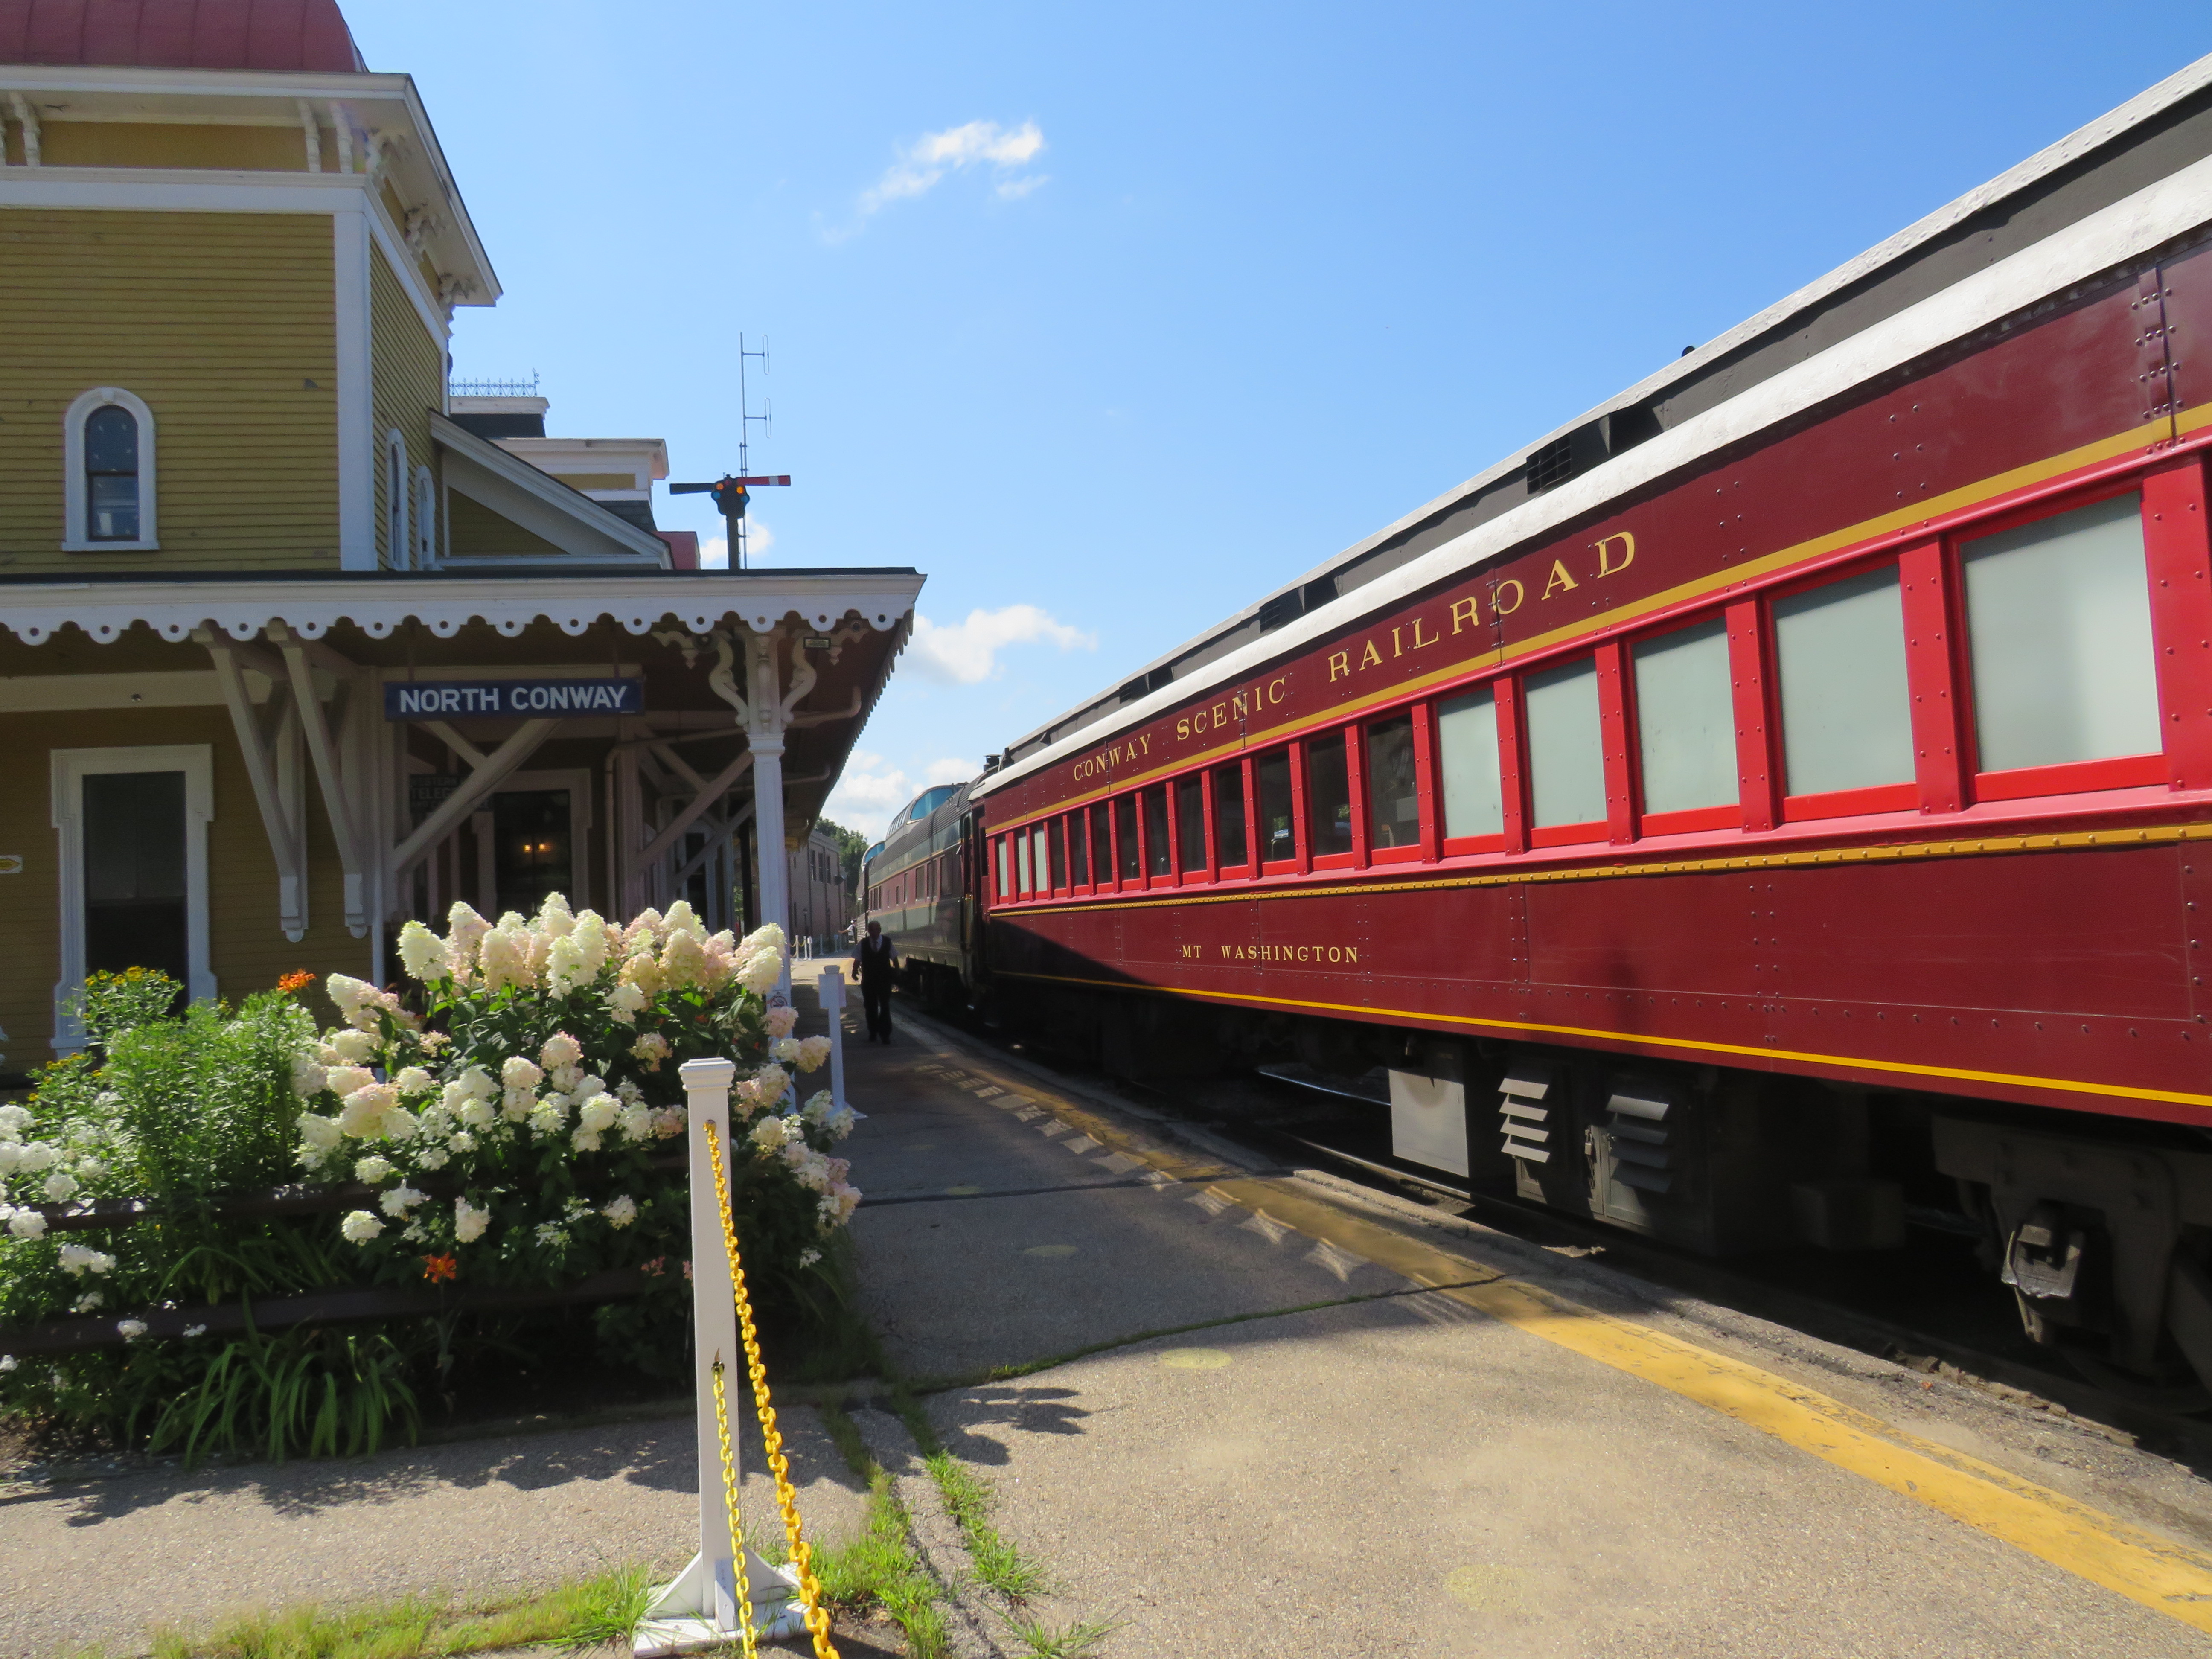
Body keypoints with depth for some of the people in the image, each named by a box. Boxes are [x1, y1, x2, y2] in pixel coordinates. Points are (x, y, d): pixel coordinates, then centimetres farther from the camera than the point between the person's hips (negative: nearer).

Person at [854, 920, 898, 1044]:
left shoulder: (888, 942, 0)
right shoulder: (863, 944, 1)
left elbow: (894, 958, 5)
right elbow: (857, 960, -1)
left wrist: (897, 971, -7)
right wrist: (855, 971, -18)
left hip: (884, 980, -1)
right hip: (868, 981, 1)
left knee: (885, 1007, -1)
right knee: (871, 1007, 9)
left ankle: (885, 1034, 3)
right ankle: (873, 1033, 21)